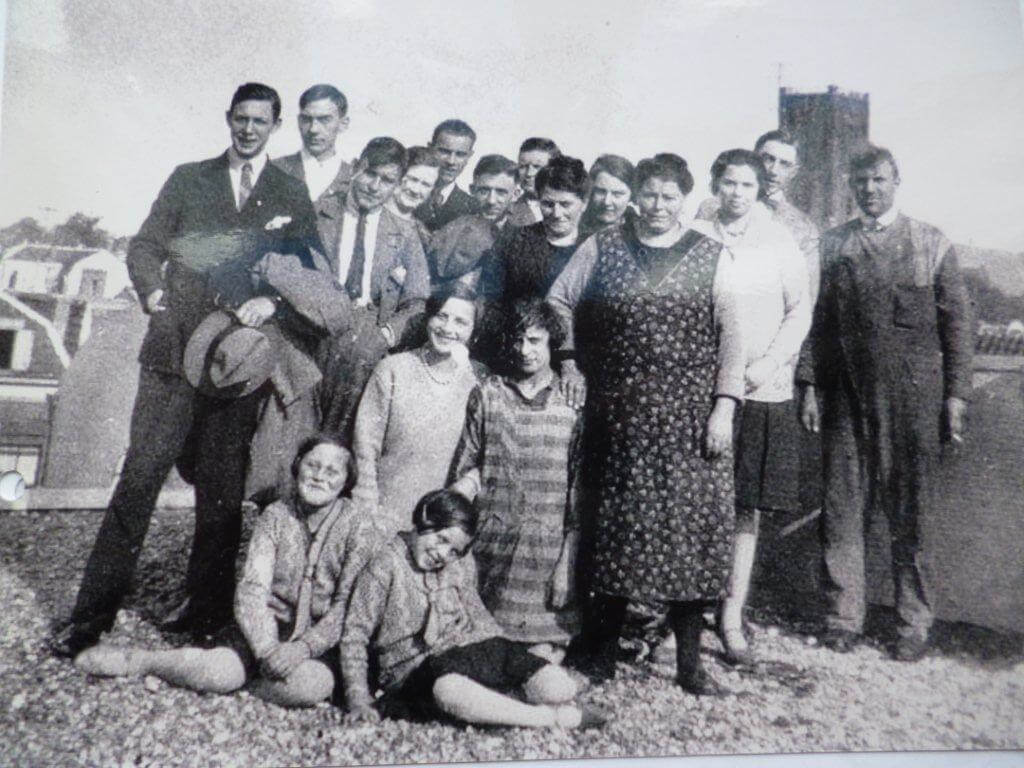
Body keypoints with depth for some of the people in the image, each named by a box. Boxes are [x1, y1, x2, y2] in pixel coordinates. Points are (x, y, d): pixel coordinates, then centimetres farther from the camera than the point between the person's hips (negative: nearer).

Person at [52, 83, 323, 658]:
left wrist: (274, 299, -10)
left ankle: (207, 608, 19)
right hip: (175, 349, 1)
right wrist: (153, 291, -6)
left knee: (222, 488, 5)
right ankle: (93, 613, 6)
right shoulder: (189, 179, 15)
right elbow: (145, 247, 12)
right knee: (141, 474, -3)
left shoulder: (293, 196, 12)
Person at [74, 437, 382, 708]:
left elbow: (349, 607, -12)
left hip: (323, 641, -2)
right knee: (217, 671, -24)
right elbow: (251, 588, -7)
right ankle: (138, 660, 4)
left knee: (310, 684, -34)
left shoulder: (359, 527, -8)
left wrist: (303, 647, -25)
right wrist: (267, 649, -21)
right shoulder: (275, 516, 0)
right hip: (269, 630, 2)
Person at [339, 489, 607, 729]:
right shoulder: (385, 567, -7)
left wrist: (518, 660, 13)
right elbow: (355, 633, -5)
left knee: (560, 688, -16)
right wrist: (359, 699, -10)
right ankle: (551, 718, -26)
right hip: (417, 668, -4)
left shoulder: (462, 564, 8)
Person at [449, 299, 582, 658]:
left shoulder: (572, 403, 3)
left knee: (543, 654, -3)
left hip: (547, 547, -1)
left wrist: (568, 561, -2)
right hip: (490, 547, 1)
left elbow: (580, 488, 2)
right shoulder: (486, 394, 9)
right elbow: (467, 468, 10)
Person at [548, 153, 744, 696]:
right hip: (619, 411, 1)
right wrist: (568, 360, 3)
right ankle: (604, 642, 23)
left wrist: (724, 405, -7)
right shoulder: (603, 248, 7)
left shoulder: (711, 256, 5)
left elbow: (731, 334, 1)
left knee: (690, 523, 1)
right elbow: (558, 300, 15)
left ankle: (689, 659, 13)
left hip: (691, 414, 0)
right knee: (617, 521, 7)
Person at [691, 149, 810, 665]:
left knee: (747, 509, 3)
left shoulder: (780, 243, 8)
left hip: (763, 391, 1)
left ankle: (732, 619, 11)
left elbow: (800, 312, 7)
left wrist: (769, 363, -7)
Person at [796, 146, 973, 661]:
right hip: (847, 395, 1)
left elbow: (956, 322, 4)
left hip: (913, 397, -1)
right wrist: (809, 385, 1)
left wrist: (955, 395, -1)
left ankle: (914, 624, 19)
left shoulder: (932, 244, 6)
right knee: (841, 507, 3)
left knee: (909, 514, 5)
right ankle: (843, 617, 16)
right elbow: (816, 320, 8)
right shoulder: (831, 245, 10)